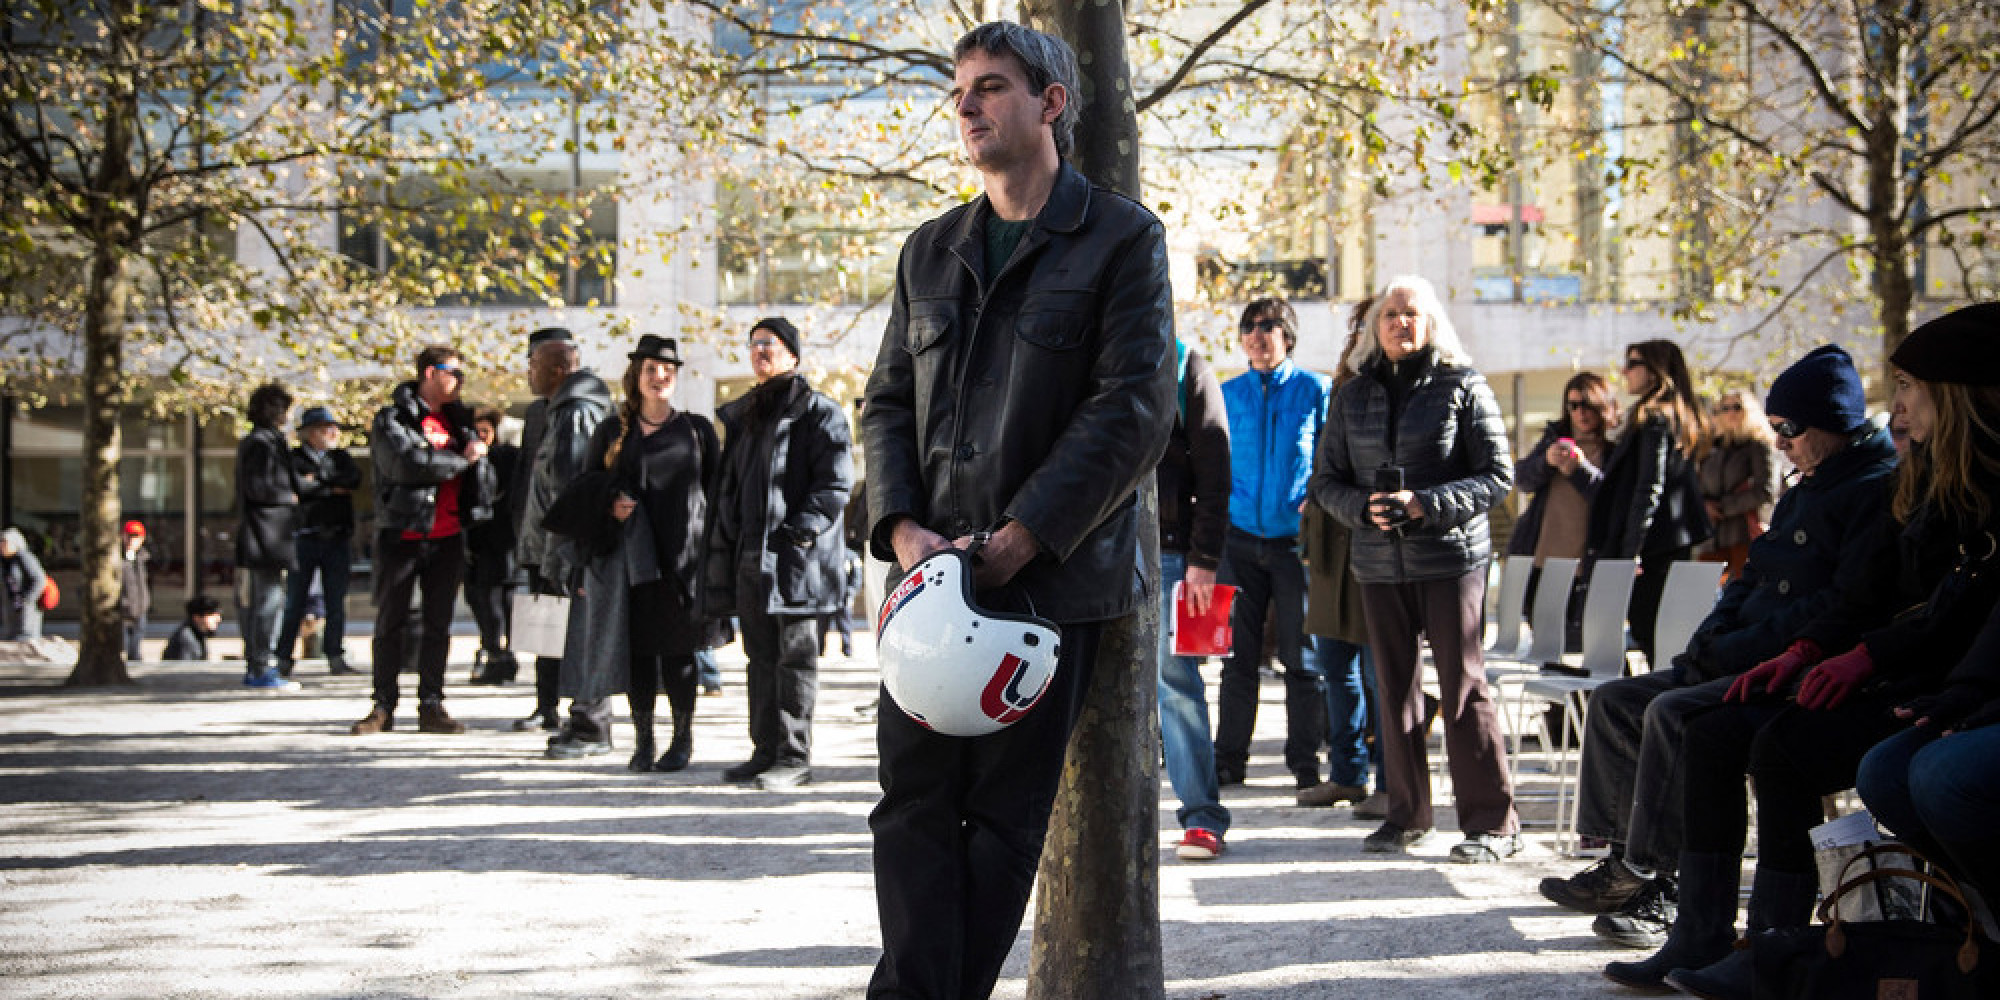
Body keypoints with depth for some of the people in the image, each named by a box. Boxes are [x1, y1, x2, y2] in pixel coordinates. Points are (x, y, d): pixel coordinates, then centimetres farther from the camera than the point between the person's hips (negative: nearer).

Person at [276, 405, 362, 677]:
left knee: (336, 601, 4)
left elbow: (355, 478, -2)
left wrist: (320, 480, -8)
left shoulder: (340, 457, 16)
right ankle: (283, 659, 5)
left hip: (338, 539, 4)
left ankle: (336, 659, 9)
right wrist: (334, 488, -6)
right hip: (305, 539, -4)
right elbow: (297, 485, -15)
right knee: (295, 602, -1)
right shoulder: (294, 458, 3)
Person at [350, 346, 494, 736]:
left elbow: (484, 472, 11)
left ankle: (431, 706, 10)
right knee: (390, 623, 3)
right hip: (402, 534, -5)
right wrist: (461, 460, -11)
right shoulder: (392, 419, -5)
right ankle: (384, 706, 10)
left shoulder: (457, 420, 13)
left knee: (438, 625, 6)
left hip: (448, 536, 5)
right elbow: (408, 463, -22)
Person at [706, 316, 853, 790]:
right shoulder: (742, 416, 20)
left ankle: (795, 756, -1)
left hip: (794, 556, -7)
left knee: (795, 656, -4)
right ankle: (766, 750, 17)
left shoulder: (817, 411, -3)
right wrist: (727, 546, 12)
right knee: (761, 657, 10)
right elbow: (728, 485, 22)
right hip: (750, 557, 7)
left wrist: (798, 533, -18)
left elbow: (835, 483, -10)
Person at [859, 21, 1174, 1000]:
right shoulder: (930, 251, 17)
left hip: (1051, 578, -4)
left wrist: (1016, 540, -15)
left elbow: (1133, 409, -9)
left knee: (1006, 815, 3)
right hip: (934, 575, 5)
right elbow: (889, 401, 15)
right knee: (913, 802, -2)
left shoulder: (1121, 237, 0)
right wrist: (901, 525, -4)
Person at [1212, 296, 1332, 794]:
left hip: (1295, 537, -3)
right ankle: (1229, 758, 13)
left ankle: (1305, 762, 10)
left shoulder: (1316, 390, 2)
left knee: (1299, 655, 1)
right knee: (1238, 654, 6)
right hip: (1241, 538, 3)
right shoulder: (1228, 394, 10)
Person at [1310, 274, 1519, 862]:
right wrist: (1364, 507, -9)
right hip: (1380, 563, 4)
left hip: (1451, 557, -4)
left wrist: (1425, 504, -16)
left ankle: (1492, 822, 1)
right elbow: (1327, 481, 12)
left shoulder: (1461, 386, -1)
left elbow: (1498, 475, -4)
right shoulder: (1353, 395, 10)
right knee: (1395, 689, 8)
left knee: (1463, 687, -5)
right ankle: (1407, 814, 19)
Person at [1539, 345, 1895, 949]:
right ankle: (1622, 862, -1)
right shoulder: (1804, 492, 21)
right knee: (1615, 701, 2)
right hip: (1748, 663, 11)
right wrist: (1712, 638, 4)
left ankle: (1647, 878, -24)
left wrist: (1741, 649, -19)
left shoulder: (1877, 491, -11)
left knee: (1673, 712, -29)